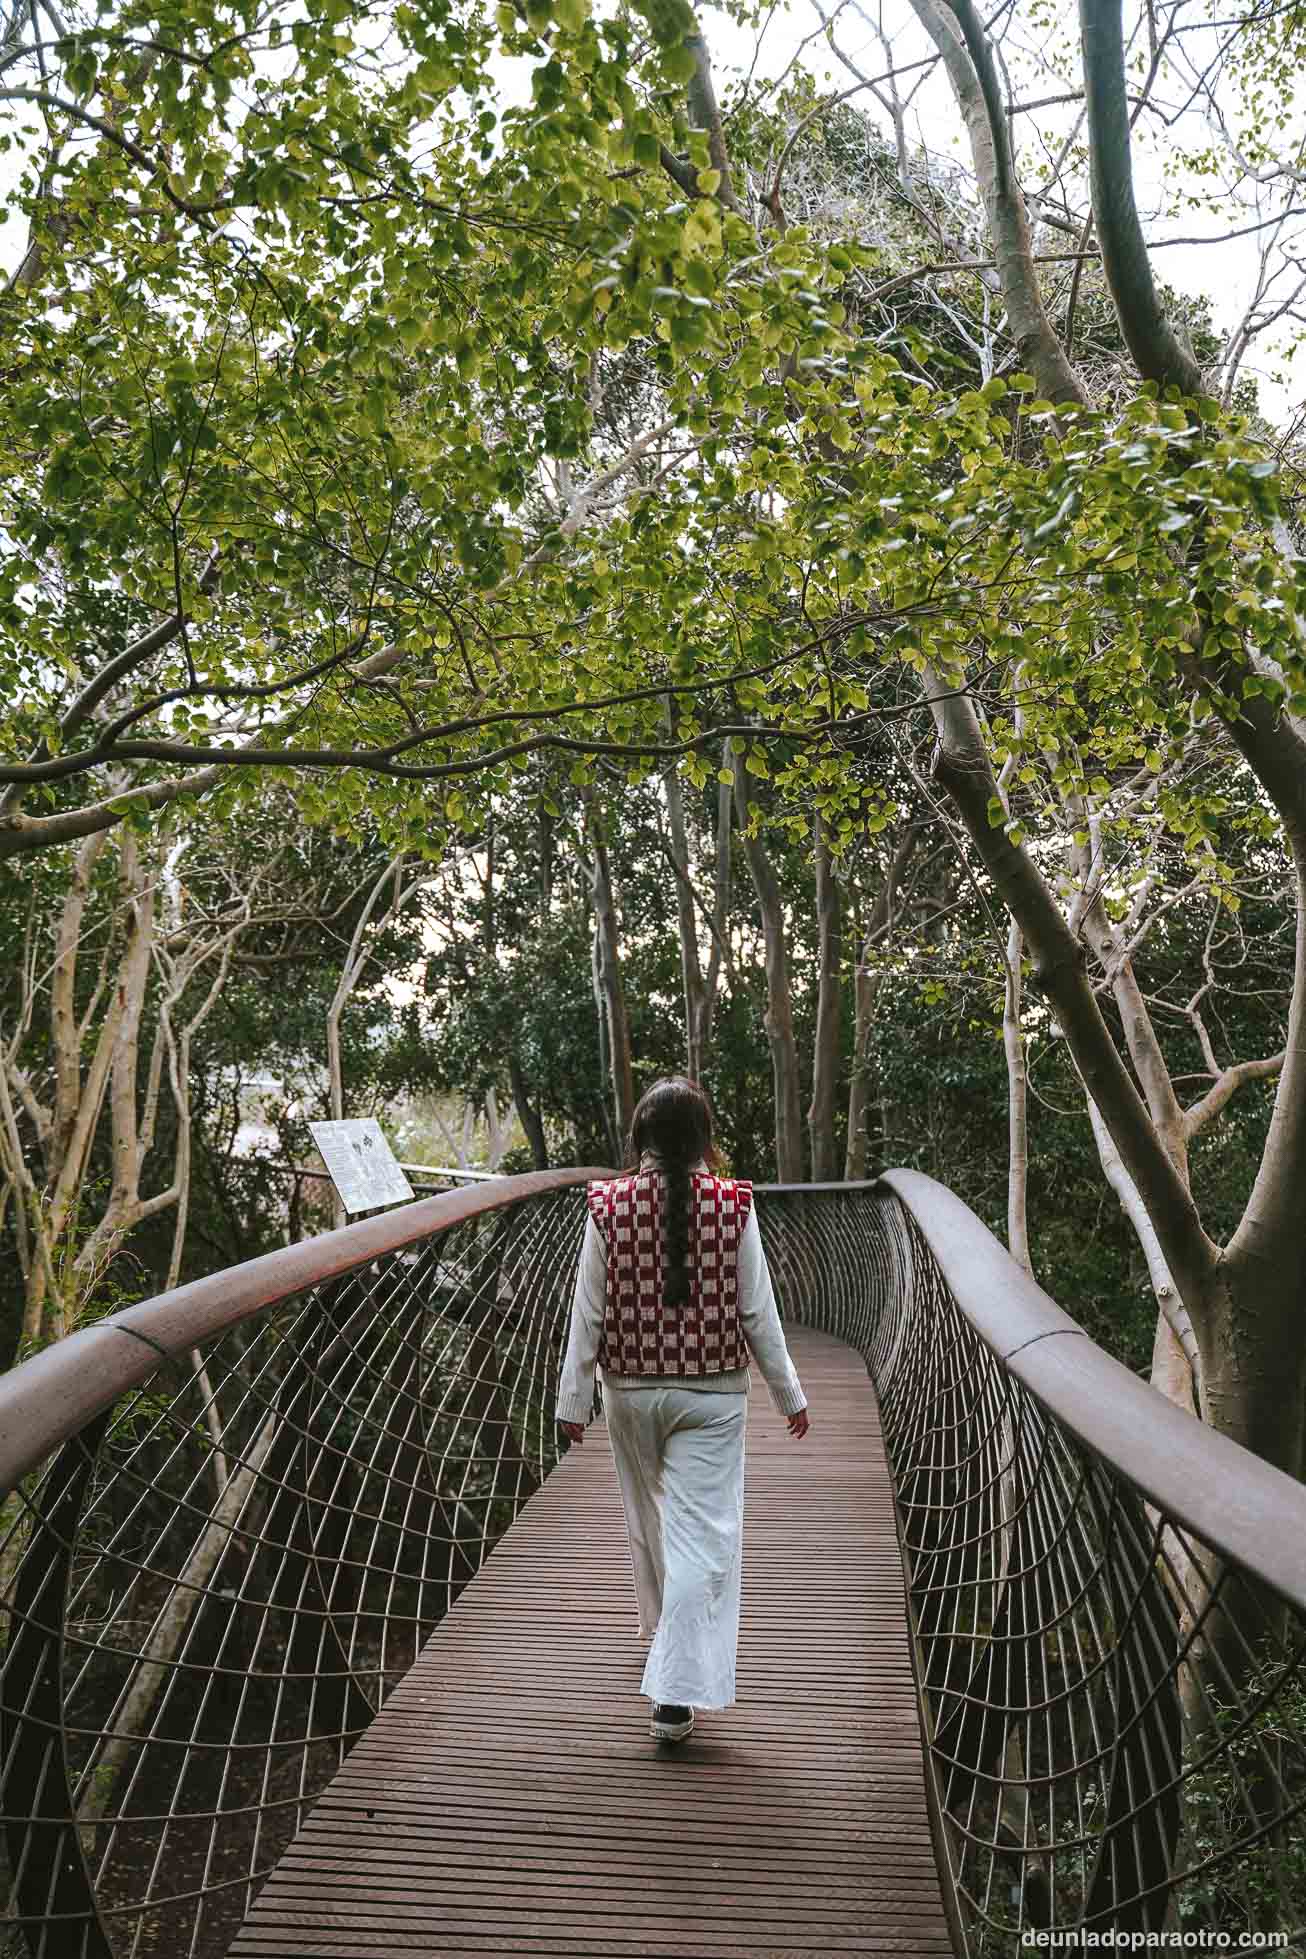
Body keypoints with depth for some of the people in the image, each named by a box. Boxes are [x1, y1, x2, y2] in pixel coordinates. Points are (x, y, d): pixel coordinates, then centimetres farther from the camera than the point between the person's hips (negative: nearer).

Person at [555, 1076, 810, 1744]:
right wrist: (788, 1394, 6)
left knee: (648, 1519, 22)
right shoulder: (733, 1205, -10)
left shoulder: (608, 1205, -9)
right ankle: (674, 1692, 0)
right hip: (712, 1394, -2)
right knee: (700, 1535, 3)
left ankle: (664, 1631, 45)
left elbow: (588, 1312, -5)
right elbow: (757, 1312, -5)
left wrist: (574, 1398, 4)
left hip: (632, 1391, 2)